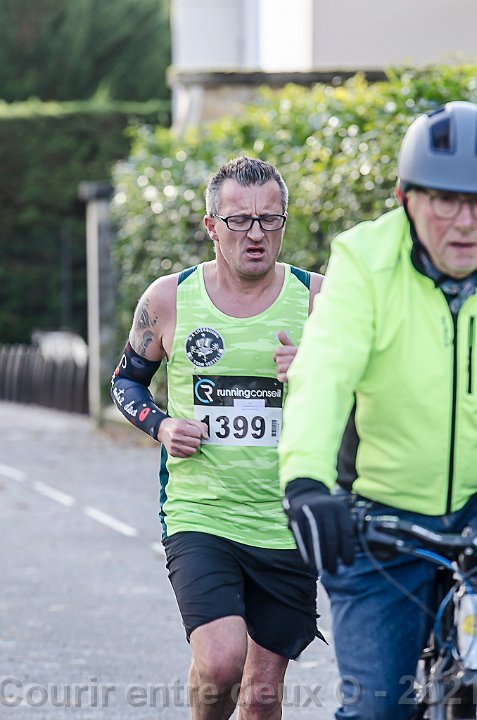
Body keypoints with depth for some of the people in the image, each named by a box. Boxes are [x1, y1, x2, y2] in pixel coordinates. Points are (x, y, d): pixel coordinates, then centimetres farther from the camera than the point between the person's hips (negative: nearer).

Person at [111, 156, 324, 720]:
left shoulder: (317, 298, 0)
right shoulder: (168, 298, 0)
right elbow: (126, 381, 16)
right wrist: (161, 426, -5)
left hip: (288, 527, 1)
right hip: (198, 519, -1)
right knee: (220, 663, -22)